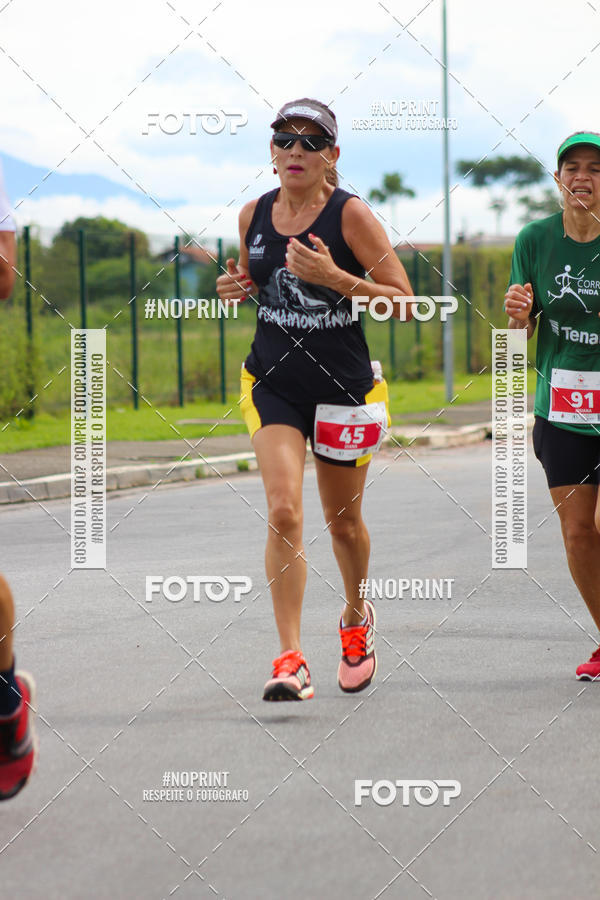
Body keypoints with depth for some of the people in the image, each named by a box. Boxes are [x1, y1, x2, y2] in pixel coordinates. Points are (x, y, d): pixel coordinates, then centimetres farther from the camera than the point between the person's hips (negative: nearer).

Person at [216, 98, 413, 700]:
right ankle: (291, 660, -18)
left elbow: (405, 303, -13)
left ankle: (356, 618, 44)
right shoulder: (254, 215, 1)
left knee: (342, 521, 13)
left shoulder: (350, 215, -12)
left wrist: (335, 278, -26)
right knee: (284, 510, -17)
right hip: (273, 383, 2)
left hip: (343, 387, -2)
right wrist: (236, 288, -3)